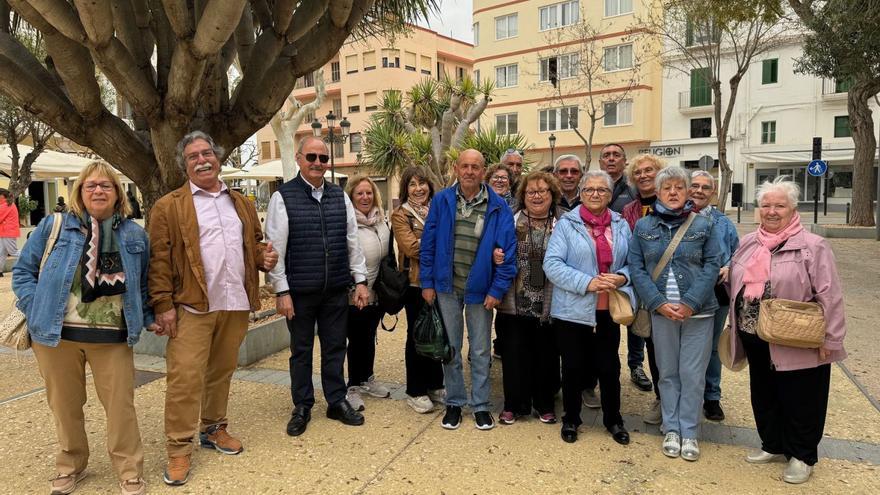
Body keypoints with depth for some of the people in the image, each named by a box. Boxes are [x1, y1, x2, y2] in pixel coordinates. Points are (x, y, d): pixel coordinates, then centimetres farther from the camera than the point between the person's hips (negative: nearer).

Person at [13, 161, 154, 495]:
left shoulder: (135, 235, 6)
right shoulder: (54, 226, 1)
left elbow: (142, 286, 14)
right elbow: (23, 271, 5)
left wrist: (148, 319, 4)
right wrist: (38, 312, -6)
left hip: (113, 337, 0)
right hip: (56, 334, 0)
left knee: (120, 406, 2)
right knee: (65, 406, 13)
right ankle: (70, 467, 35)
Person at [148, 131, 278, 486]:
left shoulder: (241, 203, 15)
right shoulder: (169, 206, 0)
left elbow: (254, 243, 24)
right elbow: (158, 259, -6)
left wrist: (264, 256, 0)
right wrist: (163, 305, -12)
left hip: (235, 305, 5)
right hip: (192, 307, -4)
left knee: (222, 372, 15)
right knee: (185, 378, -3)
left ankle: (214, 428, 33)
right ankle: (179, 449, 10)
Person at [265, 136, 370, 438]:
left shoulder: (340, 197, 7)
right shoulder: (283, 197, -5)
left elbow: (352, 241, 9)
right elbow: (275, 247, -7)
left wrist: (360, 281, 6)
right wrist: (282, 291, -10)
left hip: (336, 290, 3)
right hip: (300, 291, -3)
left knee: (335, 347, 13)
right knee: (301, 351, 11)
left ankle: (337, 402, 29)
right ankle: (302, 407, 27)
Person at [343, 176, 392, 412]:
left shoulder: (382, 222, 8)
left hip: (378, 293, 6)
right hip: (354, 295, -6)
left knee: (369, 336, 19)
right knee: (356, 339, 5)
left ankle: (367, 379, 35)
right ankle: (353, 386, 20)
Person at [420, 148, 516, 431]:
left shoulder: (498, 208, -6)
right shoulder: (441, 201, -2)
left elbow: (508, 251, -6)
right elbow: (428, 244, 0)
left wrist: (497, 290, -10)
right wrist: (427, 283, -2)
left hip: (480, 290, -1)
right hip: (446, 287, 1)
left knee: (480, 351, 10)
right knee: (450, 348, 12)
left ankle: (480, 405, 26)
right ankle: (454, 402, 27)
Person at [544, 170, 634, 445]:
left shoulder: (621, 225, 6)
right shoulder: (567, 223, -6)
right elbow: (552, 263, -13)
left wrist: (622, 277, -12)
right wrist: (586, 282, -21)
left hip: (608, 310, 3)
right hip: (572, 309, -3)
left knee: (609, 366, 13)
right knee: (573, 366, 11)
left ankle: (613, 419, 33)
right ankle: (570, 420, 30)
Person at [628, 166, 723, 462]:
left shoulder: (704, 225, 2)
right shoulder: (643, 227, 4)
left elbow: (712, 265, -4)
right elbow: (636, 268, -1)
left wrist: (690, 303, -14)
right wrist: (659, 303, -12)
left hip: (697, 311, -1)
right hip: (661, 311, 1)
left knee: (693, 374, 4)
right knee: (668, 372, 10)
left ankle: (689, 433, 17)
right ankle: (671, 429, 22)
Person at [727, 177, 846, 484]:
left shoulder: (812, 246, -11)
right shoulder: (748, 243, 7)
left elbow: (829, 296, -13)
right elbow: (735, 283, 17)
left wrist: (830, 339, -14)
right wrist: (736, 324, 14)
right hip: (754, 338, 6)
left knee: (799, 400, 8)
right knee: (764, 395, 18)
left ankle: (802, 456, 27)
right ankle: (773, 446, 37)